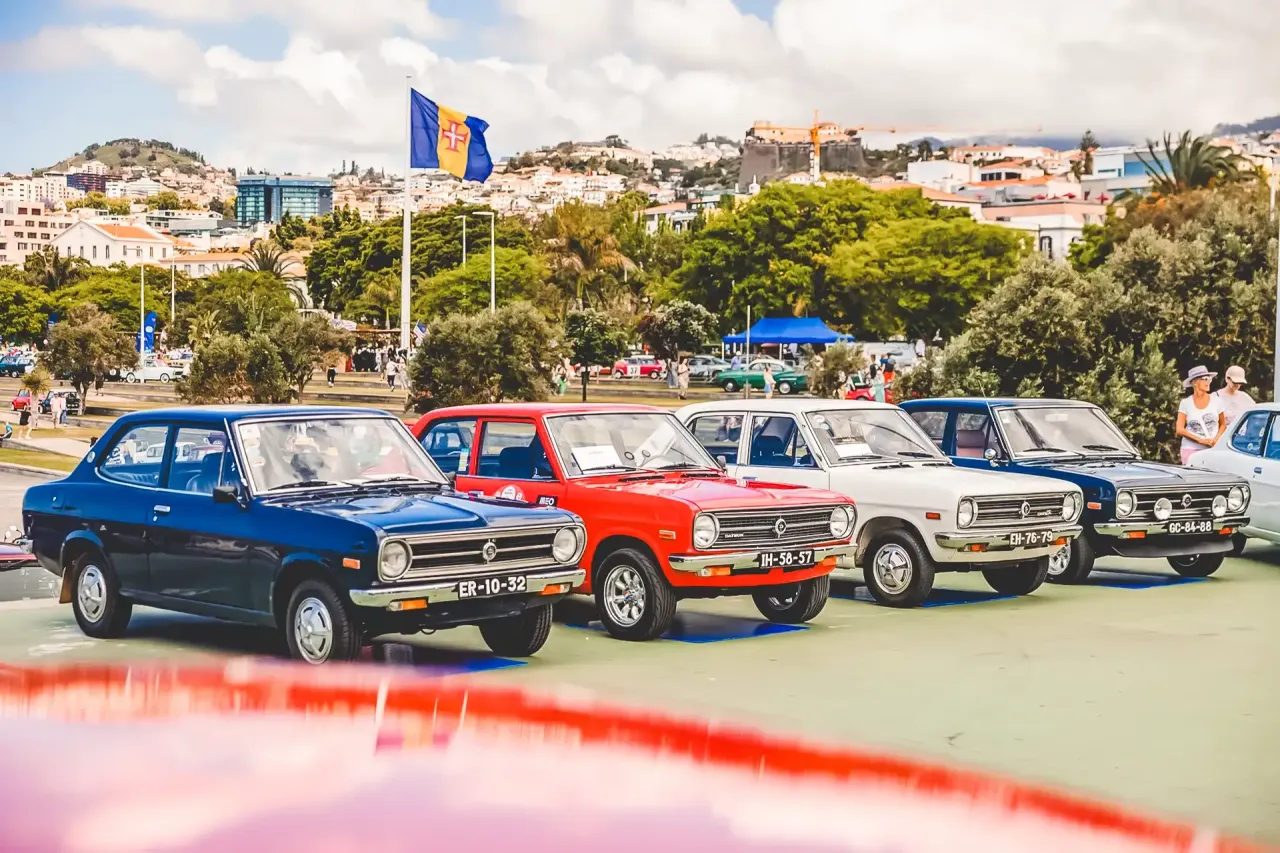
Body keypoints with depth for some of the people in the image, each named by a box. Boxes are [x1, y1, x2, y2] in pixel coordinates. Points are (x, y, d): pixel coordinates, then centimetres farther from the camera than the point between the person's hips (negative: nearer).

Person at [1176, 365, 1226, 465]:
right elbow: (1179, 430, -1)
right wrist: (1200, 440, -10)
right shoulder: (1186, 403, 3)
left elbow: (1223, 425, 14)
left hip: (1213, 449, 1)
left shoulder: (1215, 401, 8)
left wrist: (1216, 439, -5)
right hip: (1191, 450, -1)